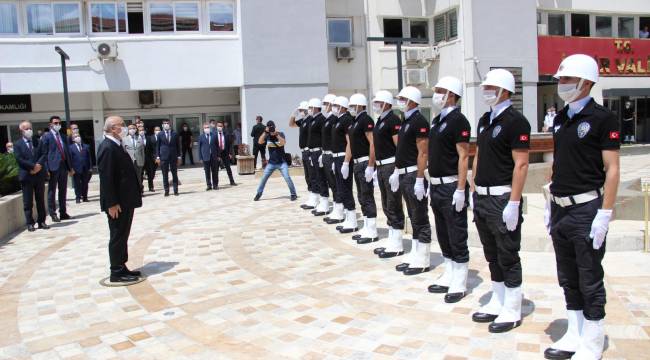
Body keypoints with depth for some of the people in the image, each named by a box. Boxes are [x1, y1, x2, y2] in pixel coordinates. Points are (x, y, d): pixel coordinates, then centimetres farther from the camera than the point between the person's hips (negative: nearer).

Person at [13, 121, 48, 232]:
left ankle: (41, 222, 14)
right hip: (26, 176, -3)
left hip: (39, 174, 3)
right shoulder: (18, 144, 2)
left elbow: (44, 155, 3)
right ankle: (30, 223, 7)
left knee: (41, 200, 8)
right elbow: (19, 159, -8)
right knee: (28, 202, 2)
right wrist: (33, 166, -15)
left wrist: (39, 165, -14)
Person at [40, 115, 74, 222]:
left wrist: (70, 167, 14)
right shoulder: (46, 136, -1)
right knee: (52, 191, 0)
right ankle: (53, 214, 5)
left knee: (63, 191, 10)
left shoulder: (63, 137, 17)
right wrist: (46, 169, -14)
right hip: (53, 167, -6)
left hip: (63, 166, 6)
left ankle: (63, 213, 16)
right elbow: (44, 153, -6)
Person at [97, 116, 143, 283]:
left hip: (125, 201, 10)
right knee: (118, 237, 0)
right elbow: (106, 178, -22)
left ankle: (122, 268, 25)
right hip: (117, 203, -10)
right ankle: (117, 273, 9)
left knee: (122, 236, 15)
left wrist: (131, 199, 16)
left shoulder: (116, 146, 13)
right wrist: (112, 204, -23)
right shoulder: (107, 147, -18)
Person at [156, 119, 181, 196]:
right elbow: (157, 146, 5)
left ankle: (175, 190, 9)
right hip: (164, 157, -1)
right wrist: (157, 157, -2)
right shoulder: (160, 134, 4)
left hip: (173, 156, 1)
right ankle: (166, 190, 9)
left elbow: (177, 146, 7)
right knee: (165, 175, 3)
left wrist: (179, 156, 3)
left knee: (175, 174, 4)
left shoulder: (175, 134, 6)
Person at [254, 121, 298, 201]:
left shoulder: (280, 134, -7)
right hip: (271, 163, 3)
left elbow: (283, 142, -24)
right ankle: (259, 193, 18)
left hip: (282, 162, -3)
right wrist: (265, 132, -24)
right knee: (264, 178, 3)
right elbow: (260, 142, -16)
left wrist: (277, 134, -31)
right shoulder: (267, 136, 0)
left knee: (287, 177, -11)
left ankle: (293, 194, 3)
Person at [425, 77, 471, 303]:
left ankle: (459, 285, 9)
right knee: (443, 236, 15)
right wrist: (431, 184, 16)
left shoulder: (458, 120, -12)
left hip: (451, 186, -9)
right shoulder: (438, 119, 13)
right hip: (437, 186, 9)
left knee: (457, 237, 0)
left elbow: (463, 156, -17)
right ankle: (448, 277, 26)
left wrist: (461, 190, -21)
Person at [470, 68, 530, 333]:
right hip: (482, 198, 8)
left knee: (508, 257, 2)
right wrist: (474, 191, 14)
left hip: (502, 198, -8)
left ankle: (512, 312, 14)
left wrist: (514, 203, -21)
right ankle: (498, 303, 29)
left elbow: (521, 164, -17)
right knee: (492, 255, 16)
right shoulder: (485, 120, 13)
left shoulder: (515, 121, -12)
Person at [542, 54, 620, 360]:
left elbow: (612, 169, -12)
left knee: (590, 281, 3)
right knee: (568, 279, 15)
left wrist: (604, 214, -17)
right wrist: (550, 203, 14)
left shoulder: (602, 118, -9)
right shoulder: (561, 118, 12)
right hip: (561, 209, 7)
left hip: (587, 208, -7)